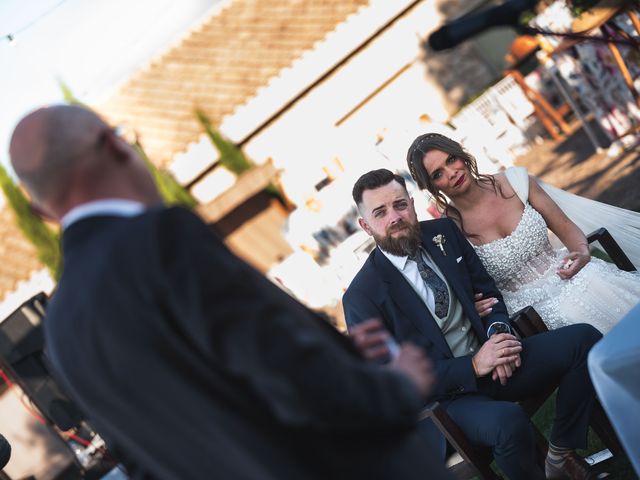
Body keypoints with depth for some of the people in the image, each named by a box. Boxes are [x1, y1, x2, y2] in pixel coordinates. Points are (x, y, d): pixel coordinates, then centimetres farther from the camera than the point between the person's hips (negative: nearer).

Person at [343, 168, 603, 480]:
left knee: (584, 339, -15)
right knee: (509, 422, -37)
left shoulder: (444, 232, 4)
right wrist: (473, 366, -21)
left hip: (490, 354, 6)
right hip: (446, 394, -6)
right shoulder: (361, 297, -13)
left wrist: (498, 331, -11)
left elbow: (486, 288, 12)